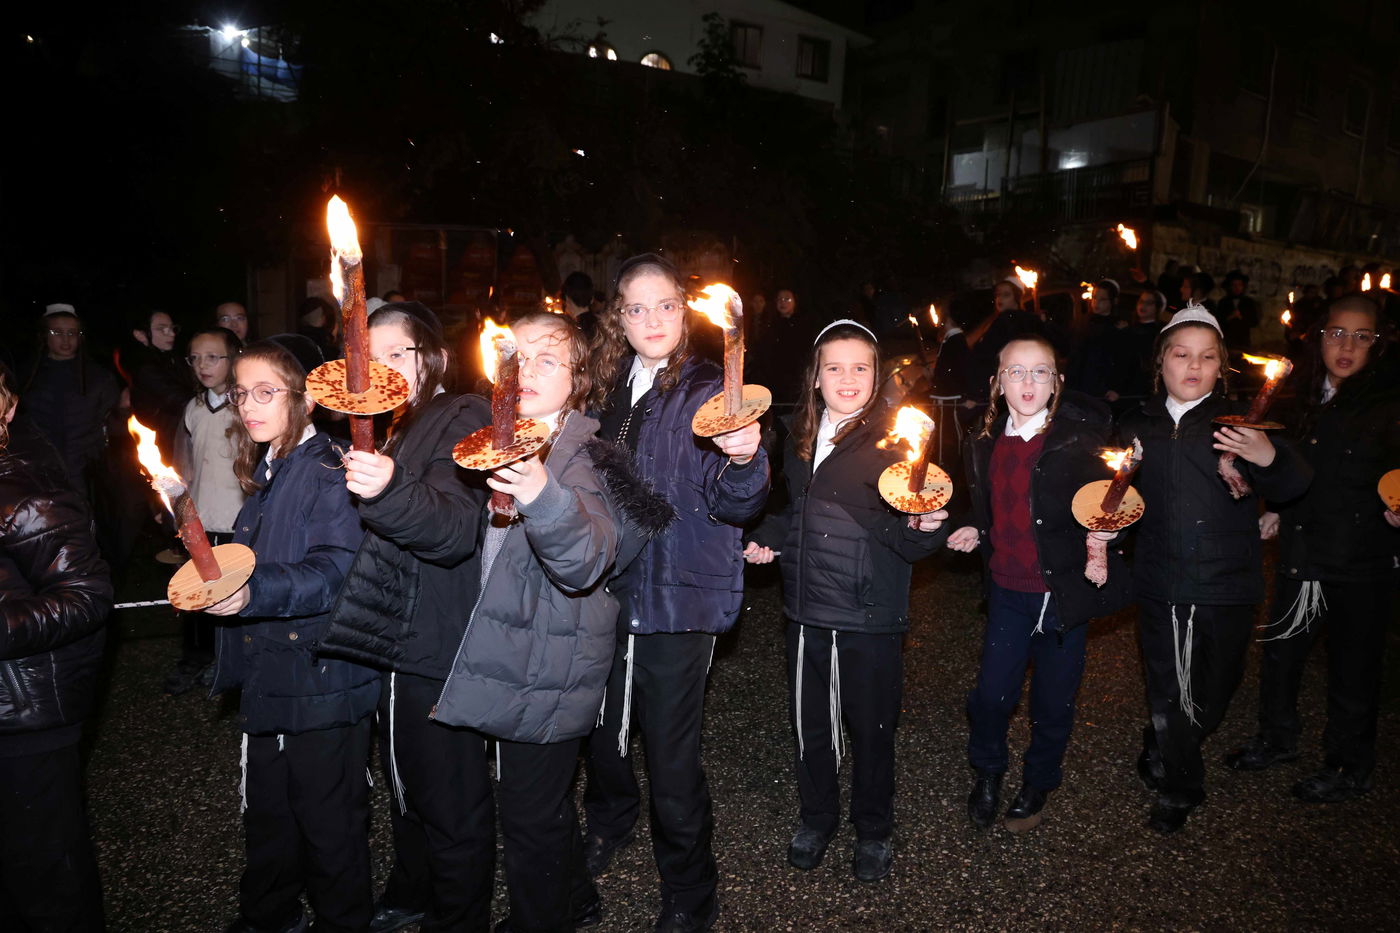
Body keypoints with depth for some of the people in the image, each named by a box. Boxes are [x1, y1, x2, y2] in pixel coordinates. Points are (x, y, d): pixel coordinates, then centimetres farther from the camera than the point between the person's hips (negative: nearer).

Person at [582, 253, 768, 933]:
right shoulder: (608, 390, 6)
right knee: (601, 730, 20)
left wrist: (744, 460, -39)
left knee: (671, 755, 2)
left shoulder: (710, 391, -10)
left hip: (679, 598, -5)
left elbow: (734, 505, -19)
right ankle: (608, 826, 50)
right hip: (609, 589, 5)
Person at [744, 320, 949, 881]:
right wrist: (766, 540, 5)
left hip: (870, 616, -4)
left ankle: (873, 830, 35)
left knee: (871, 729, 11)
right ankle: (816, 818, 40)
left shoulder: (895, 438, -10)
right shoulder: (801, 437, 5)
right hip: (806, 608, 4)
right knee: (809, 724, 17)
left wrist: (924, 526, -33)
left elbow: (911, 543, -12)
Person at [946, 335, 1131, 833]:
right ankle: (988, 772, 32)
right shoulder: (986, 444, 3)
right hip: (1007, 589, 3)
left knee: (1054, 700, 11)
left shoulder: (1081, 439, -11)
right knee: (991, 692, 3)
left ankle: (1039, 783, 37)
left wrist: (1105, 531, -27)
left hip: (1063, 590, -3)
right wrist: (974, 534, -2)